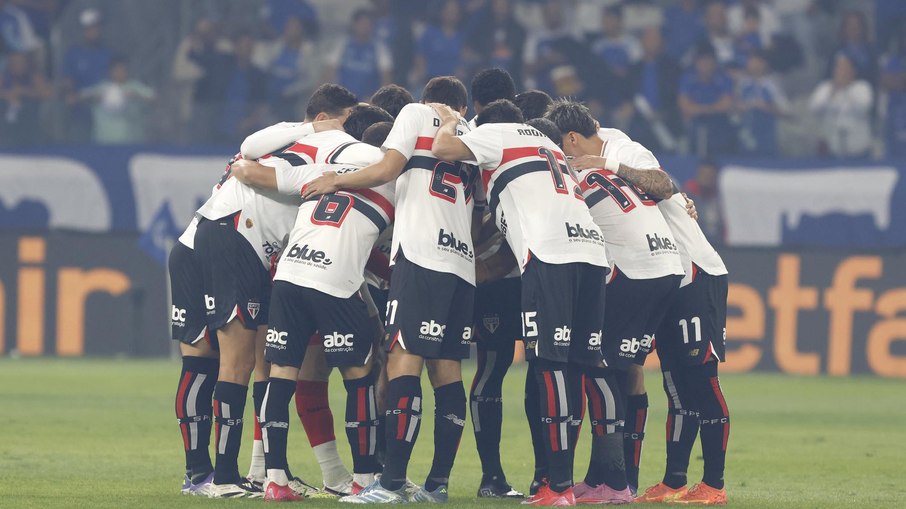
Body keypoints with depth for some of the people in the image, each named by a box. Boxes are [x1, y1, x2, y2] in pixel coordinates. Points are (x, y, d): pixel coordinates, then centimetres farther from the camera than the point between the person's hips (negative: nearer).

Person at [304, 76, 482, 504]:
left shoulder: (415, 114, 9)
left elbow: (387, 169, -4)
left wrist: (335, 182, 7)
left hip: (420, 255, -6)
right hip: (463, 264, 6)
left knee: (404, 361, -11)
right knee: (446, 369, 7)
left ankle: (393, 481, -19)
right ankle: (438, 482, 5)